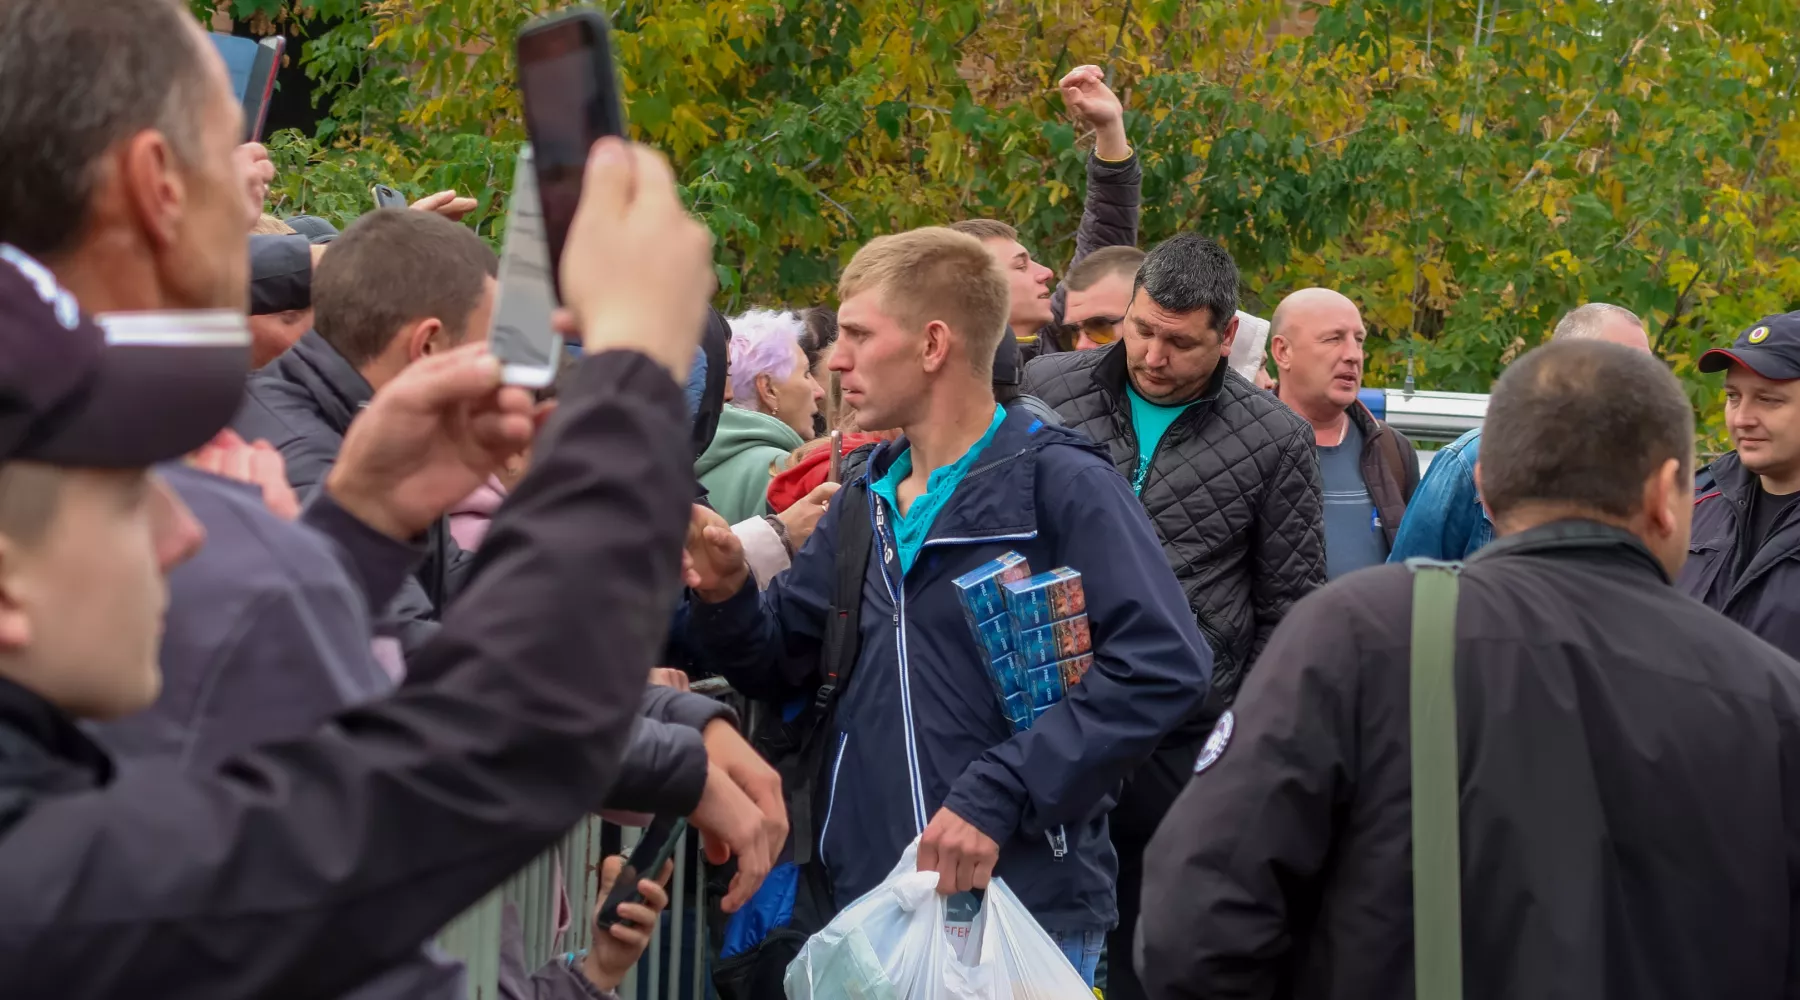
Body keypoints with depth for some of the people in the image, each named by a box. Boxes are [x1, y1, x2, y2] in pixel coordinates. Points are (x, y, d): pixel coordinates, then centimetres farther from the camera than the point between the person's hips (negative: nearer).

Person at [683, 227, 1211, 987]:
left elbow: (1164, 665, -19)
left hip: (1024, 911, -6)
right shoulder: (868, 499, 11)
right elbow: (782, 664, 18)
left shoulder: (1058, 483, -10)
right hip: (865, 905, 6)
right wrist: (724, 597, -4)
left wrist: (999, 794, -23)